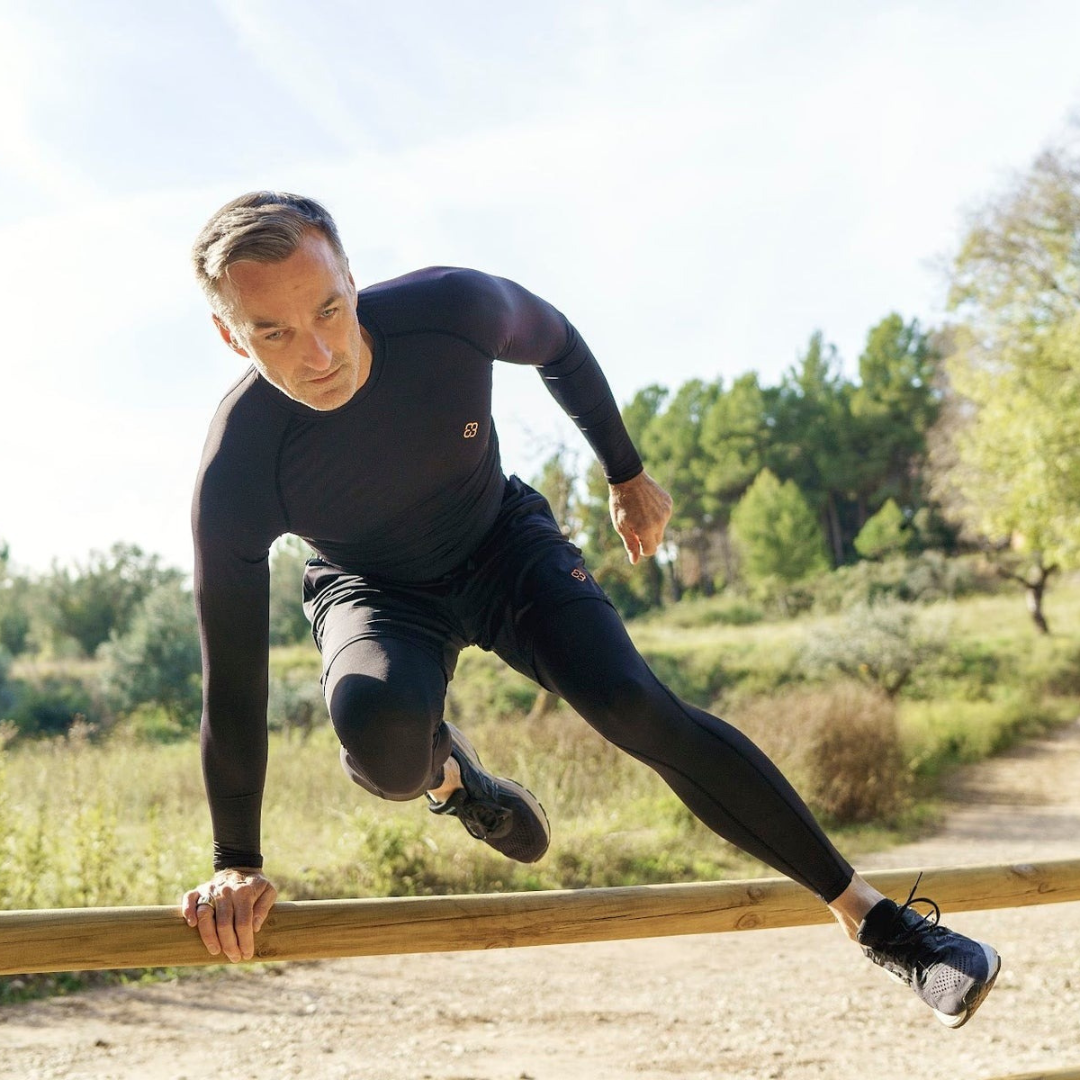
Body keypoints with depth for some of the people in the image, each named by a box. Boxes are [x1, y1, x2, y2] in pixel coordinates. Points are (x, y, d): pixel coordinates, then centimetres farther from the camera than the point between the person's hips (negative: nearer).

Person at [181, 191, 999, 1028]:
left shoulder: (453, 309, -29)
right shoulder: (235, 477, -32)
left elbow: (556, 345, -3)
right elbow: (233, 676, -21)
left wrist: (628, 474, 9)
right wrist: (237, 862, -15)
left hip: (503, 543, 1)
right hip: (375, 591, -1)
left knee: (633, 704, -21)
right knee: (380, 737, -35)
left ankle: (877, 919, -13)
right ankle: (448, 776, 5)